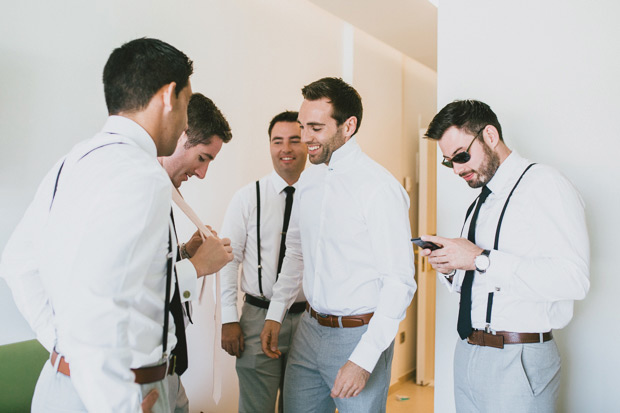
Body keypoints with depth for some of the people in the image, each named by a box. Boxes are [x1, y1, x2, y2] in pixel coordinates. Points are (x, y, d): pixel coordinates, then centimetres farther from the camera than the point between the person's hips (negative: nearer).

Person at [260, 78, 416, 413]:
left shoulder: (380, 188, -17)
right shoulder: (308, 180, 5)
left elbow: (399, 282, -18)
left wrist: (363, 360, -19)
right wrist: (275, 314, 14)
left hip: (359, 333, -6)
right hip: (309, 329, 6)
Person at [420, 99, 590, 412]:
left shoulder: (545, 185, -10)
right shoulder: (480, 201, 15)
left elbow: (573, 278, -24)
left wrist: (481, 259, -23)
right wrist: (450, 269, 0)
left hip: (517, 363, -7)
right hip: (467, 352, 8)